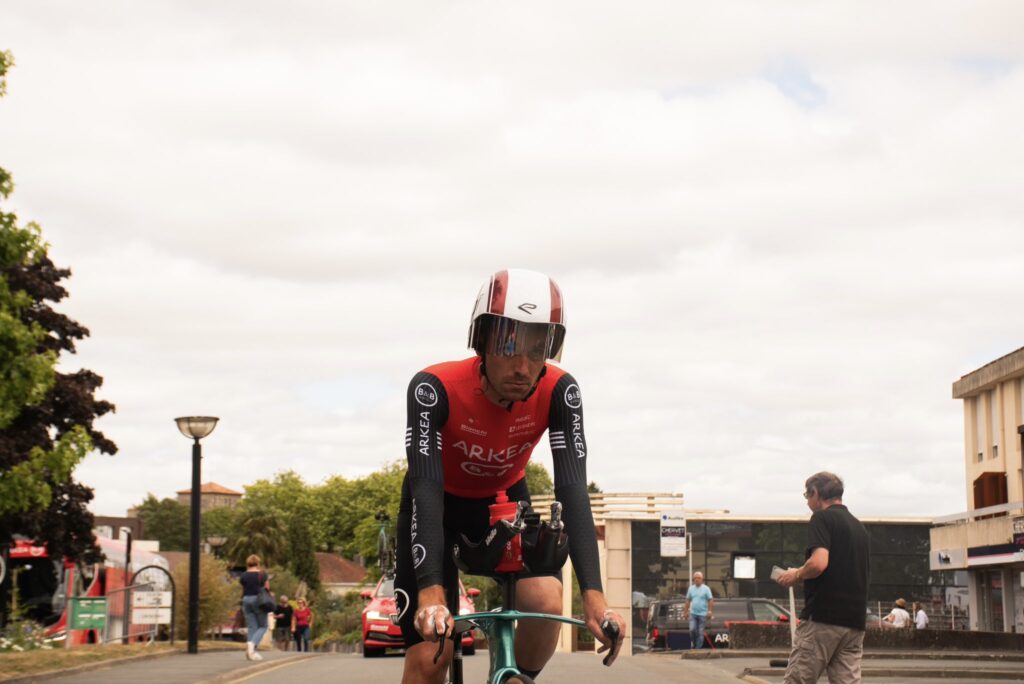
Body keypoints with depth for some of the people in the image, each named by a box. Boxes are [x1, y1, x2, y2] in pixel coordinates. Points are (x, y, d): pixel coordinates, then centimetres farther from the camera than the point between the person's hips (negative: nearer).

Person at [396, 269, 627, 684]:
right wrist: (431, 594, -52)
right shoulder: (434, 388, -34)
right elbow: (426, 491, -39)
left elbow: (572, 490, -32)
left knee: (546, 602, -26)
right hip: (441, 505, -2)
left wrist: (594, 597, -43)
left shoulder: (559, 393, -27)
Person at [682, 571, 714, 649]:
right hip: (693, 613, 2)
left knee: (700, 632, 0)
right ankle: (693, 642, 9)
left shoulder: (706, 589, -1)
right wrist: (685, 612, 11)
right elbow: (688, 601, 14)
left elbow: (710, 601, -4)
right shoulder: (691, 588, 10)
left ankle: (698, 648, 5)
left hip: (703, 614, -2)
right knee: (692, 629, -13)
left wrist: (710, 612, -13)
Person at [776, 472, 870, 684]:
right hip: (855, 621, 7)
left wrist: (796, 575, -2)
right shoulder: (858, 526, 19)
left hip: (822, 618, -7)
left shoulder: (822, 518, -5)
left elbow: (818, 563, -21)